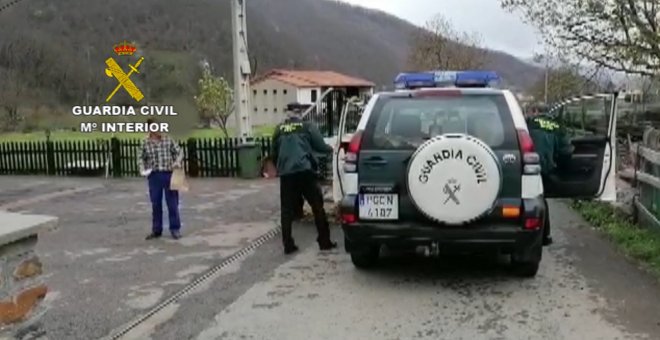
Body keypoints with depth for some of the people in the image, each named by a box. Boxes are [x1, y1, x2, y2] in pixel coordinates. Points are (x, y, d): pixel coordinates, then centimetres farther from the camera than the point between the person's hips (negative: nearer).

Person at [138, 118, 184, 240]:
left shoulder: (168, 139, 0)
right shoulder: (145, 143, 2)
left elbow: (179, 151, 5)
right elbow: (142, 158, 12)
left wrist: (177, 162, -14)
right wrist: (142, 169, -5)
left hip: (169, 174, -1)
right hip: (154, 176, 1)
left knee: (172, 203, 3)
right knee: (156, 204, 8)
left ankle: (175, 229, 14)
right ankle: (156, 230, 20)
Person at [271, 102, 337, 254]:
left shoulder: (279, 129, 12)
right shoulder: (307, 127, 4)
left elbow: (274, 152, 19)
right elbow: (321, 146, 6)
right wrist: (331, 149, 28)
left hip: (285, 173, 3)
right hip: (304, 170, -2)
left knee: (287, 210, 9)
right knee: (317, 207, 7)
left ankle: (288, 245, 7)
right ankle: (324, 241, 9)